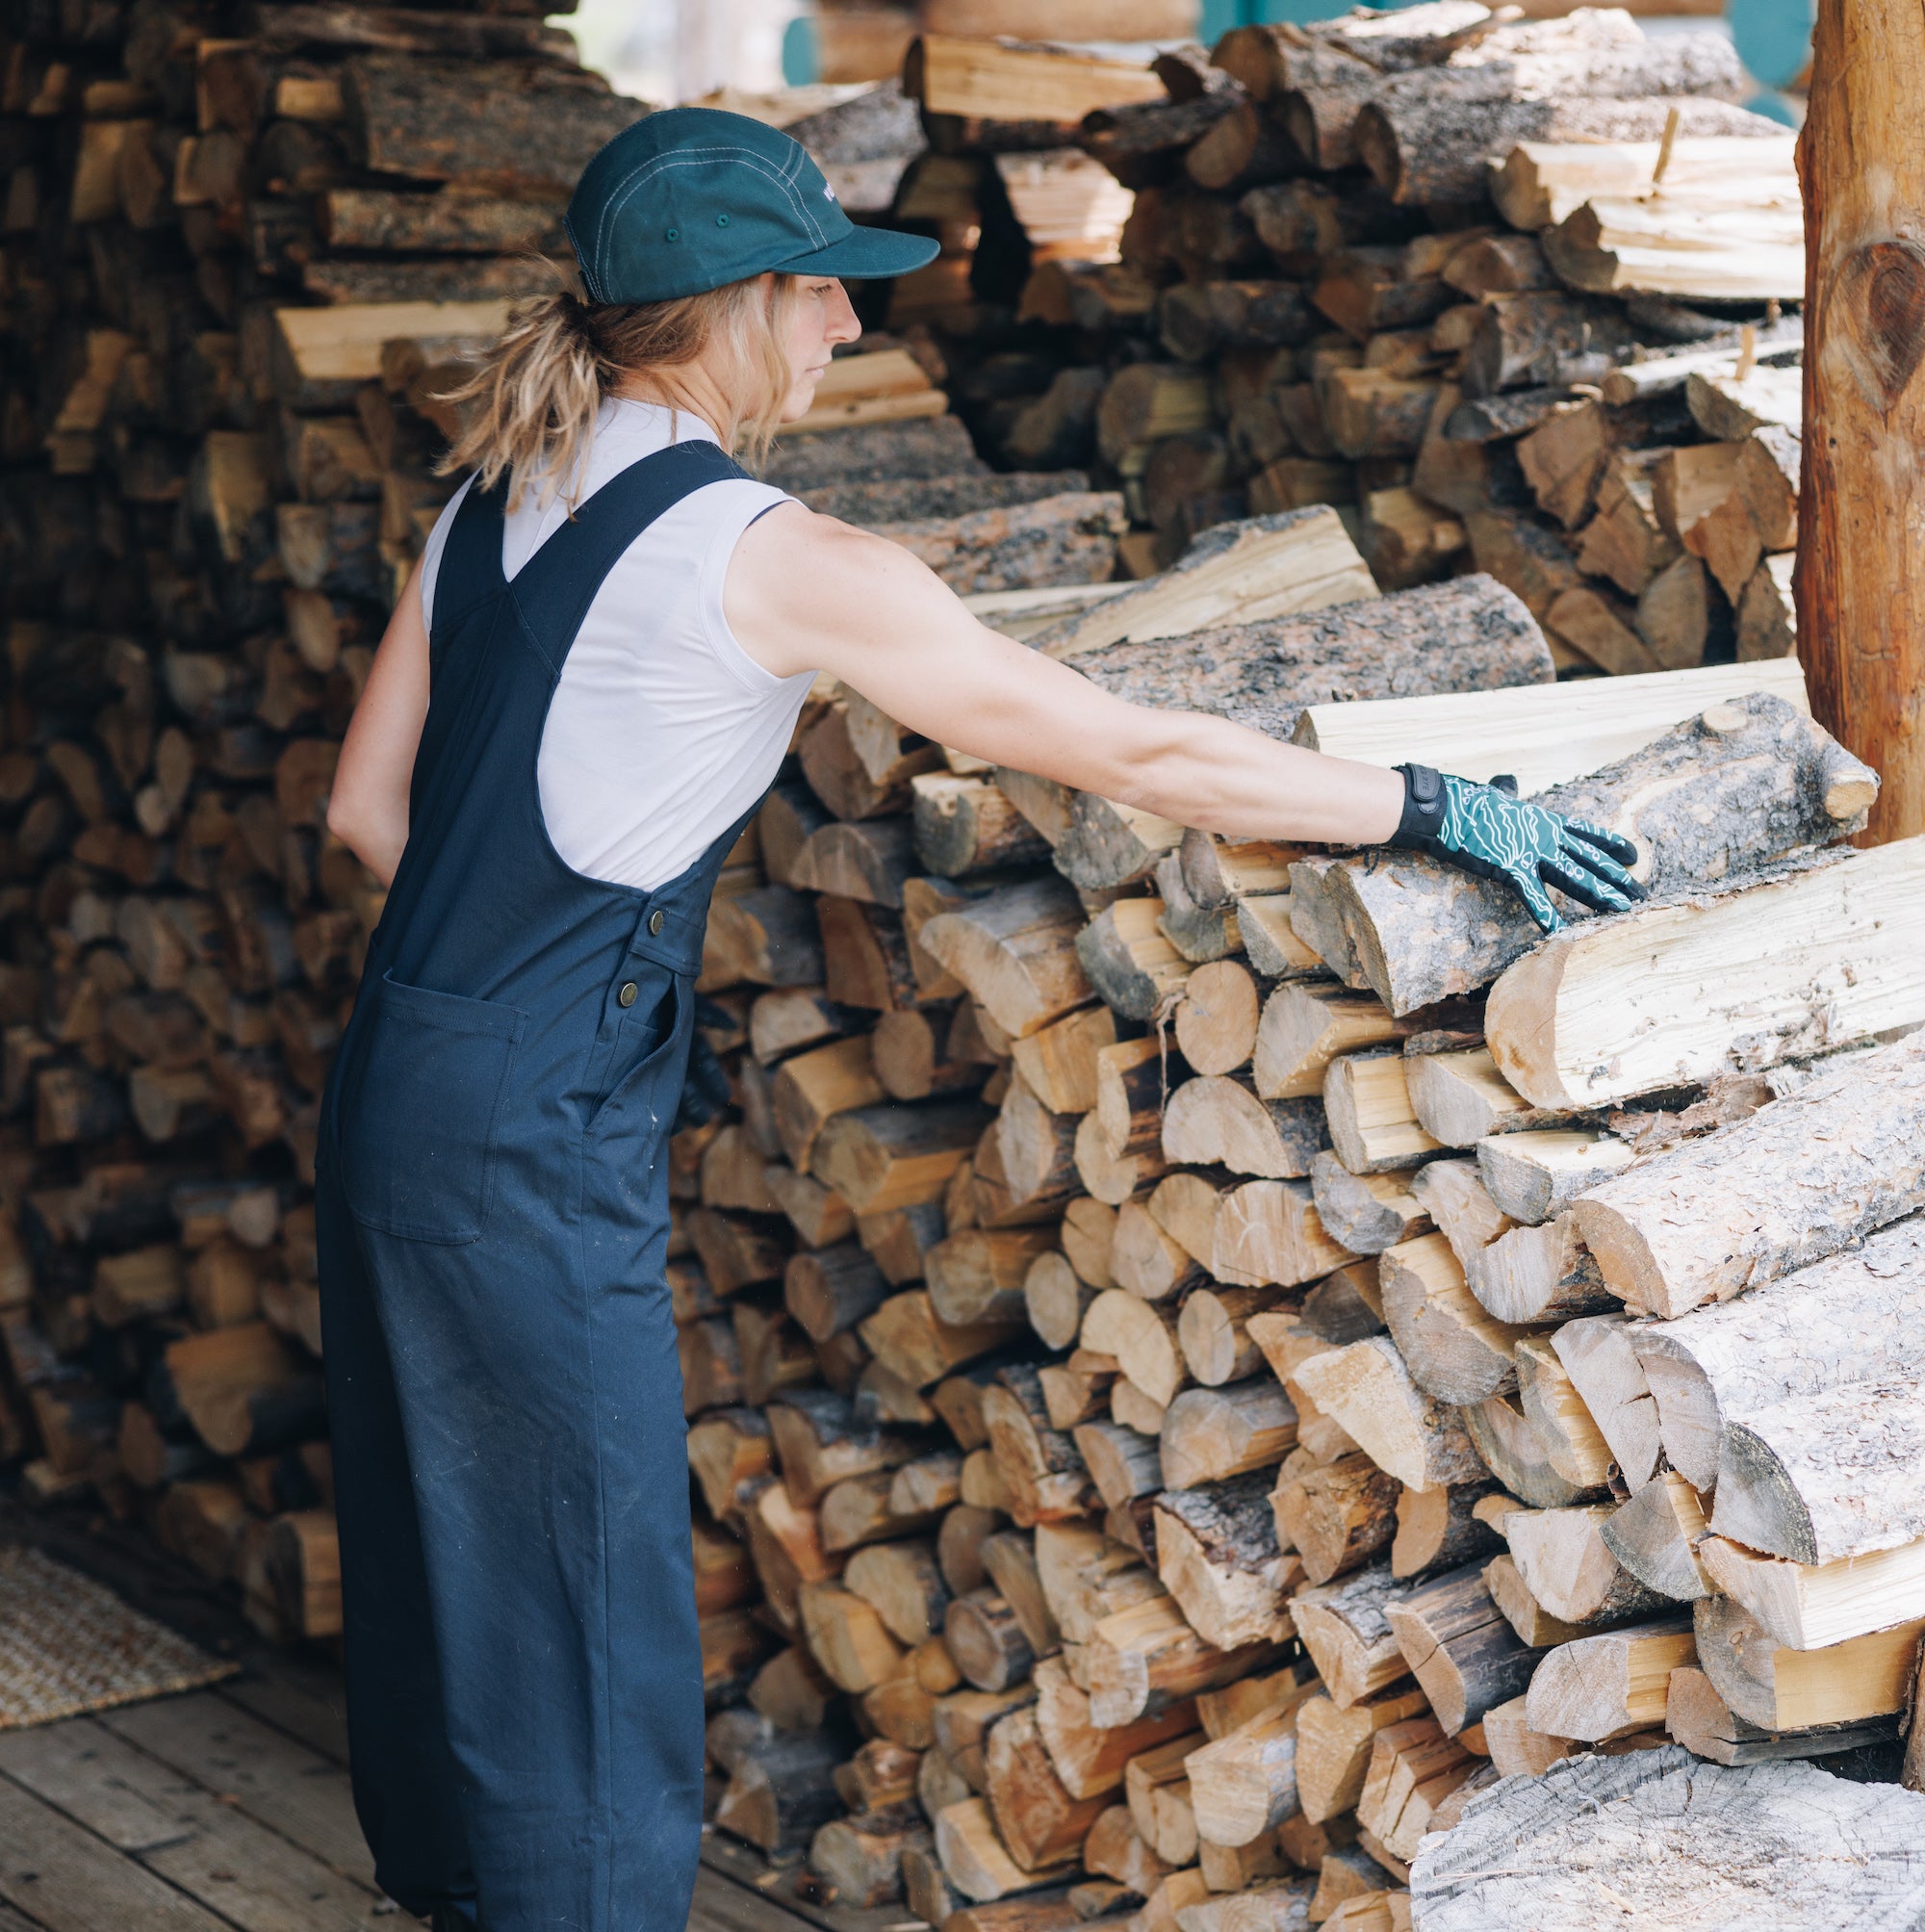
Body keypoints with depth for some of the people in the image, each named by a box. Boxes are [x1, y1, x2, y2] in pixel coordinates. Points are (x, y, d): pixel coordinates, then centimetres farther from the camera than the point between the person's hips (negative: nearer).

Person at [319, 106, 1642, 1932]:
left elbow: (368, 803, 13)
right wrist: (1443, 809, -8)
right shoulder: (775, 558, -16)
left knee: (444, 1557, 23)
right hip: (533, 1145, -8)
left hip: (393, 1085, 9)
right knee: (581, 1617, 5)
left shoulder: (492, 500, 7)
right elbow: (1138, 753, -15)